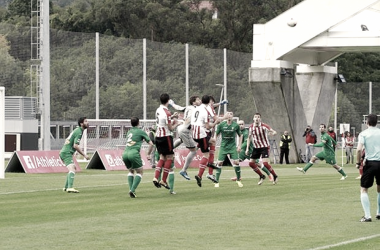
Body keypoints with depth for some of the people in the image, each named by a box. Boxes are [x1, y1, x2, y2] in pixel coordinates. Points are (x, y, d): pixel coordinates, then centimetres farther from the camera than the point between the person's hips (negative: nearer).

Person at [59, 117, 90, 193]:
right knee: (72, 170, -24)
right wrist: (84, 155, -16)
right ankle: (70, 188, -40)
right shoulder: (79, 132, -13)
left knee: (73, 168, 25)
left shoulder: (77, 130, 18)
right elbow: (75, 146, -21)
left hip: (63, 152, 11)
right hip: (67, 153, -11)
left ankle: (66, 187, 30)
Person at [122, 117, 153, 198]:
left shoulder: (129, 132, 25)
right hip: (134, 153, -5)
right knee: (139, 172, 9)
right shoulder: (141, 132, 9)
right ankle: (133, 190, -10)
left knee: (131, 171, 26)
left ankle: (131, 189, 9)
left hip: (125, 153, 5)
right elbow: (151, 144, 8)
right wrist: (149, 154, 22)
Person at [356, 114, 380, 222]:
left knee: (364, 190, 4)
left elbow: (359, 149, -14)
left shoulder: (363, 134, -1)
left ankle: (367, 216, -7)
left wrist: (358, 162, -3)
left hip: (370, 163, -3)